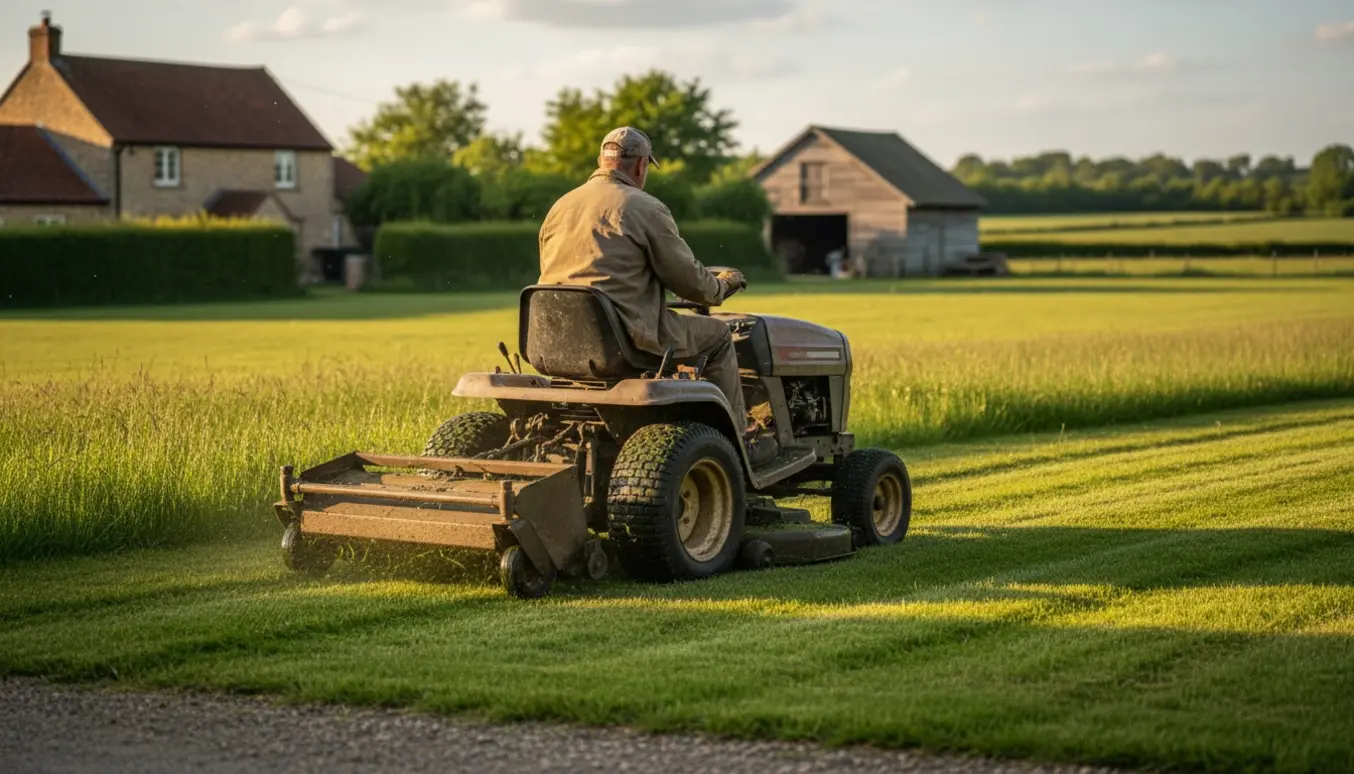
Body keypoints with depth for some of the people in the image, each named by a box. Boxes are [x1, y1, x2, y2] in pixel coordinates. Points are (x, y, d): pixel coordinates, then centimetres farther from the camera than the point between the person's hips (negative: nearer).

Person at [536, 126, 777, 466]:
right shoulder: (647, 209, -6)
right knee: (716, 335, 13)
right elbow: (688, 278, -3)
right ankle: (737, 443, 18)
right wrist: (719, 287, 21)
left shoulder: (560, 207, 14)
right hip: (626, 335, -7)